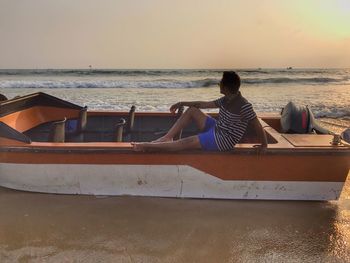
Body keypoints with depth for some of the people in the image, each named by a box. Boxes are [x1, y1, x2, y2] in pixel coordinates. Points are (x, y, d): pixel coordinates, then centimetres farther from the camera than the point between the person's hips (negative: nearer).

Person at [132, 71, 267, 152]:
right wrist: (182, 103, 13)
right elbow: (205, 104, 12)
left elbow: (257, 126, -18)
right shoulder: (225, 100, 4)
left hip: (224, 140, -9)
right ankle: (167, 137, -4)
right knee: (192, 110, 2)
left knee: (187, 142, -16)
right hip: (215, 128, 9)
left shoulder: (244, 106, -23)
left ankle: (147, 146, -12)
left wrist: (264, 145, -11)